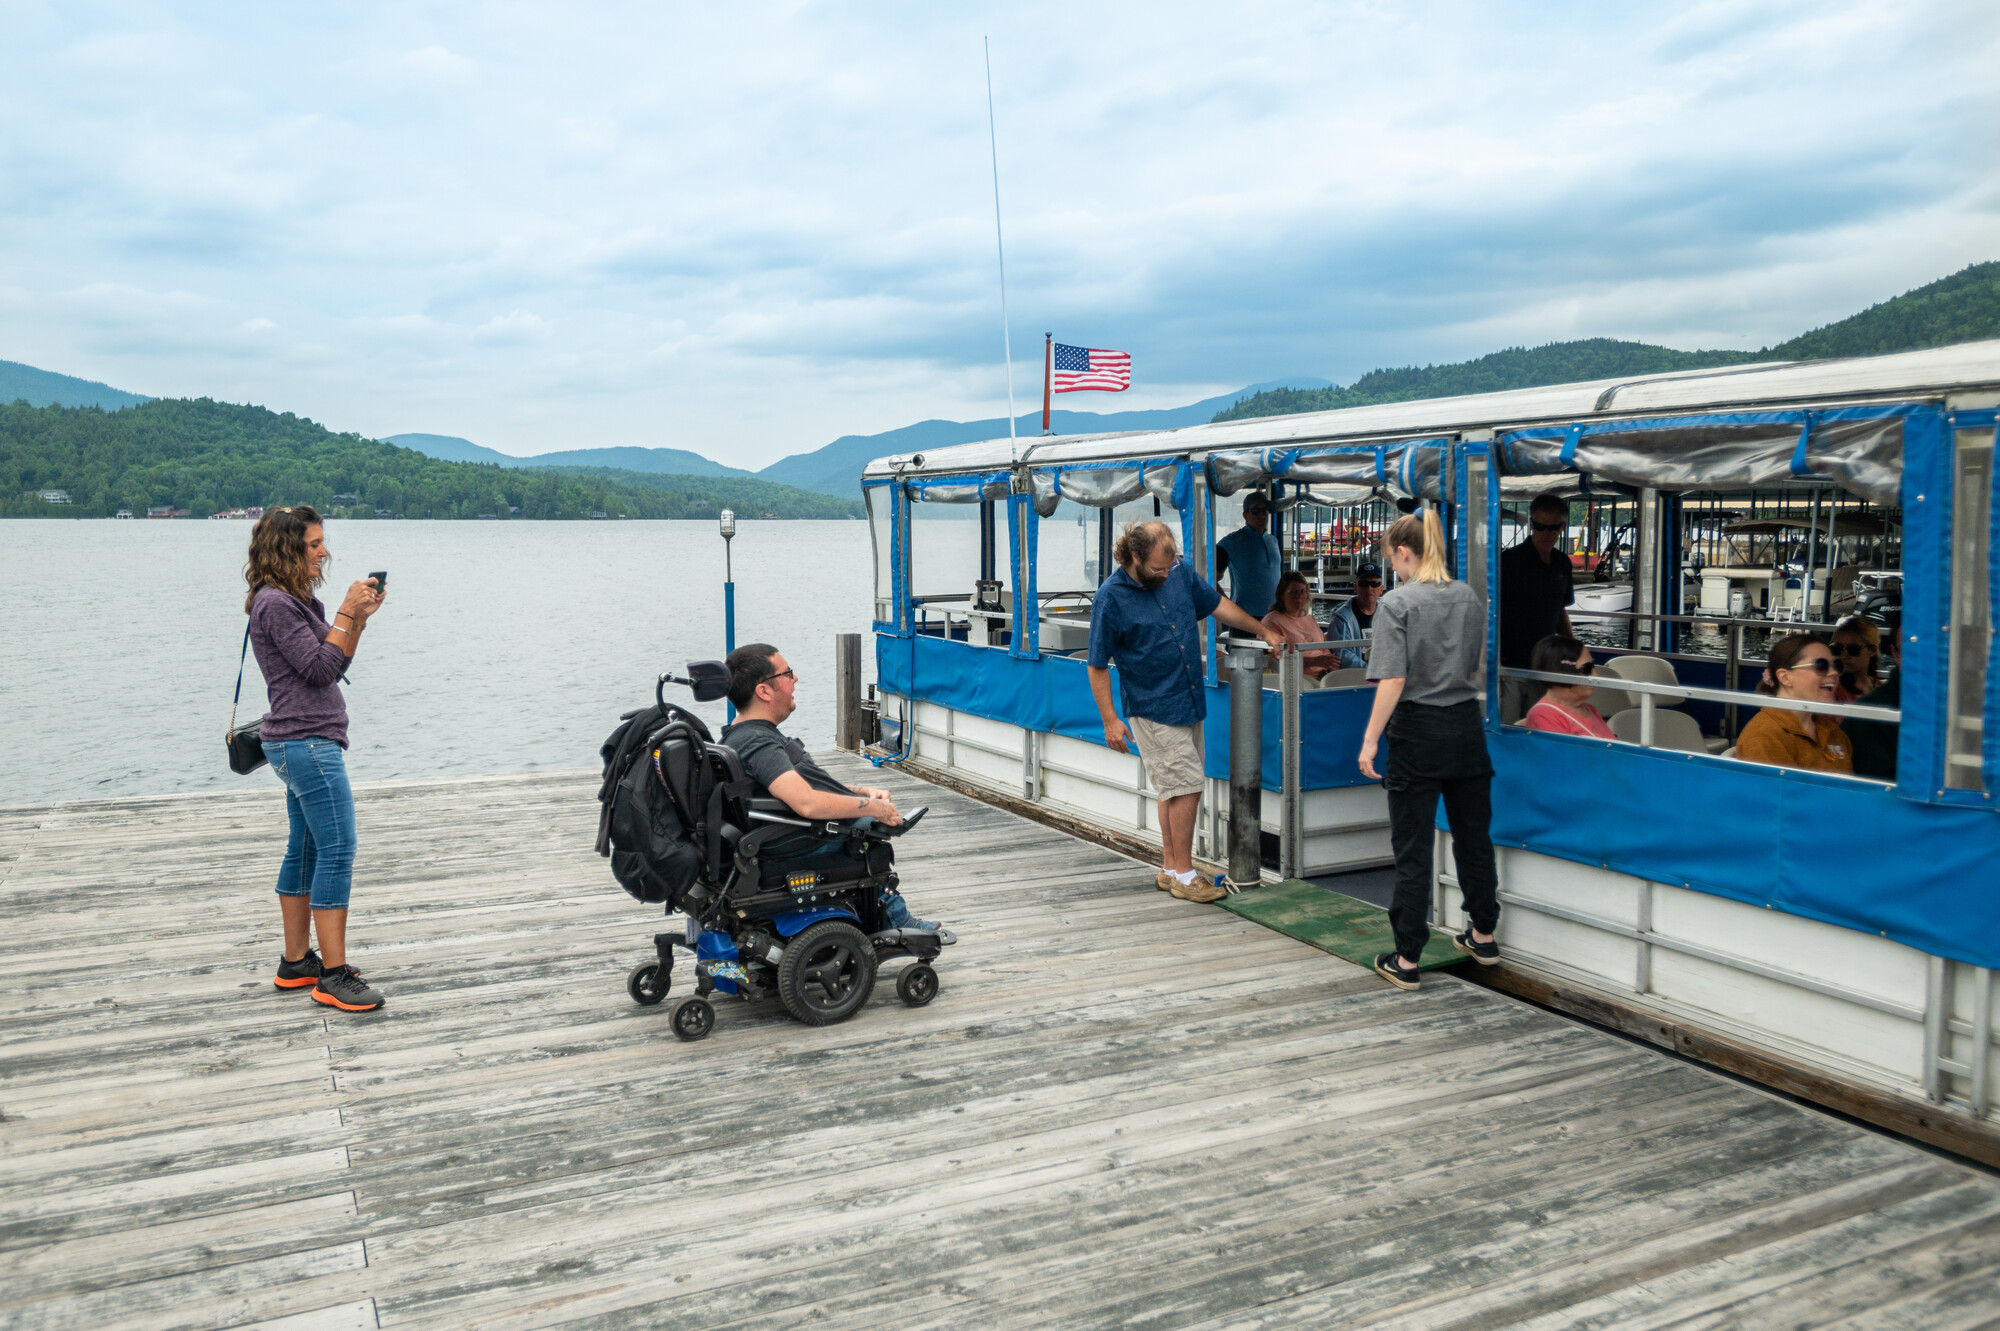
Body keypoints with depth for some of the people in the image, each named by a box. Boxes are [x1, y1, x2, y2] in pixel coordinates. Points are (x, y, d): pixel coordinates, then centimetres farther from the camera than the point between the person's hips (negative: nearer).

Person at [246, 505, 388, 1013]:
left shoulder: (295, 600, 17)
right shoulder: (275, 603, -14)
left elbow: (335, 664, 16)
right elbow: (320, 669, -17)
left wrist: (359, 618, 5)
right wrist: (346, 612, -15)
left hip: (302, 742, 11)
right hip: (307, 742, -11)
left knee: (306, 850, 14)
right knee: (337, 851, -11)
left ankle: (296, 962, 21)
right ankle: (334, 976, -8)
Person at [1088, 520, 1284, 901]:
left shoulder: (1180, 572, 2)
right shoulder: (1111, 598, -15)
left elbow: (1217, 604, 19)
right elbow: (1097, 666, -11)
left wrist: (1263, 632, 23)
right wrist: (1110, 720, -14)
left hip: (1190, 702, 7)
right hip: (1153, 709, -7)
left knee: (1175, 789, 13)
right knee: (1186, 787, -8)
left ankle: (1170, 868, 23)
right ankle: (1183, 875, 4)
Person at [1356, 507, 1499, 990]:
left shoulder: (1398, 603, -13)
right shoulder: (1471, 598, 5)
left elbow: (1393, 681, -20)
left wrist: (1371, 740, -17)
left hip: (1417, 732, -5)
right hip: (1466, 727, 5)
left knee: (1413, 849, 2)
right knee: (1473, 836, 19)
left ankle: (1406, 960, 7)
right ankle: (1484, 937, 33)